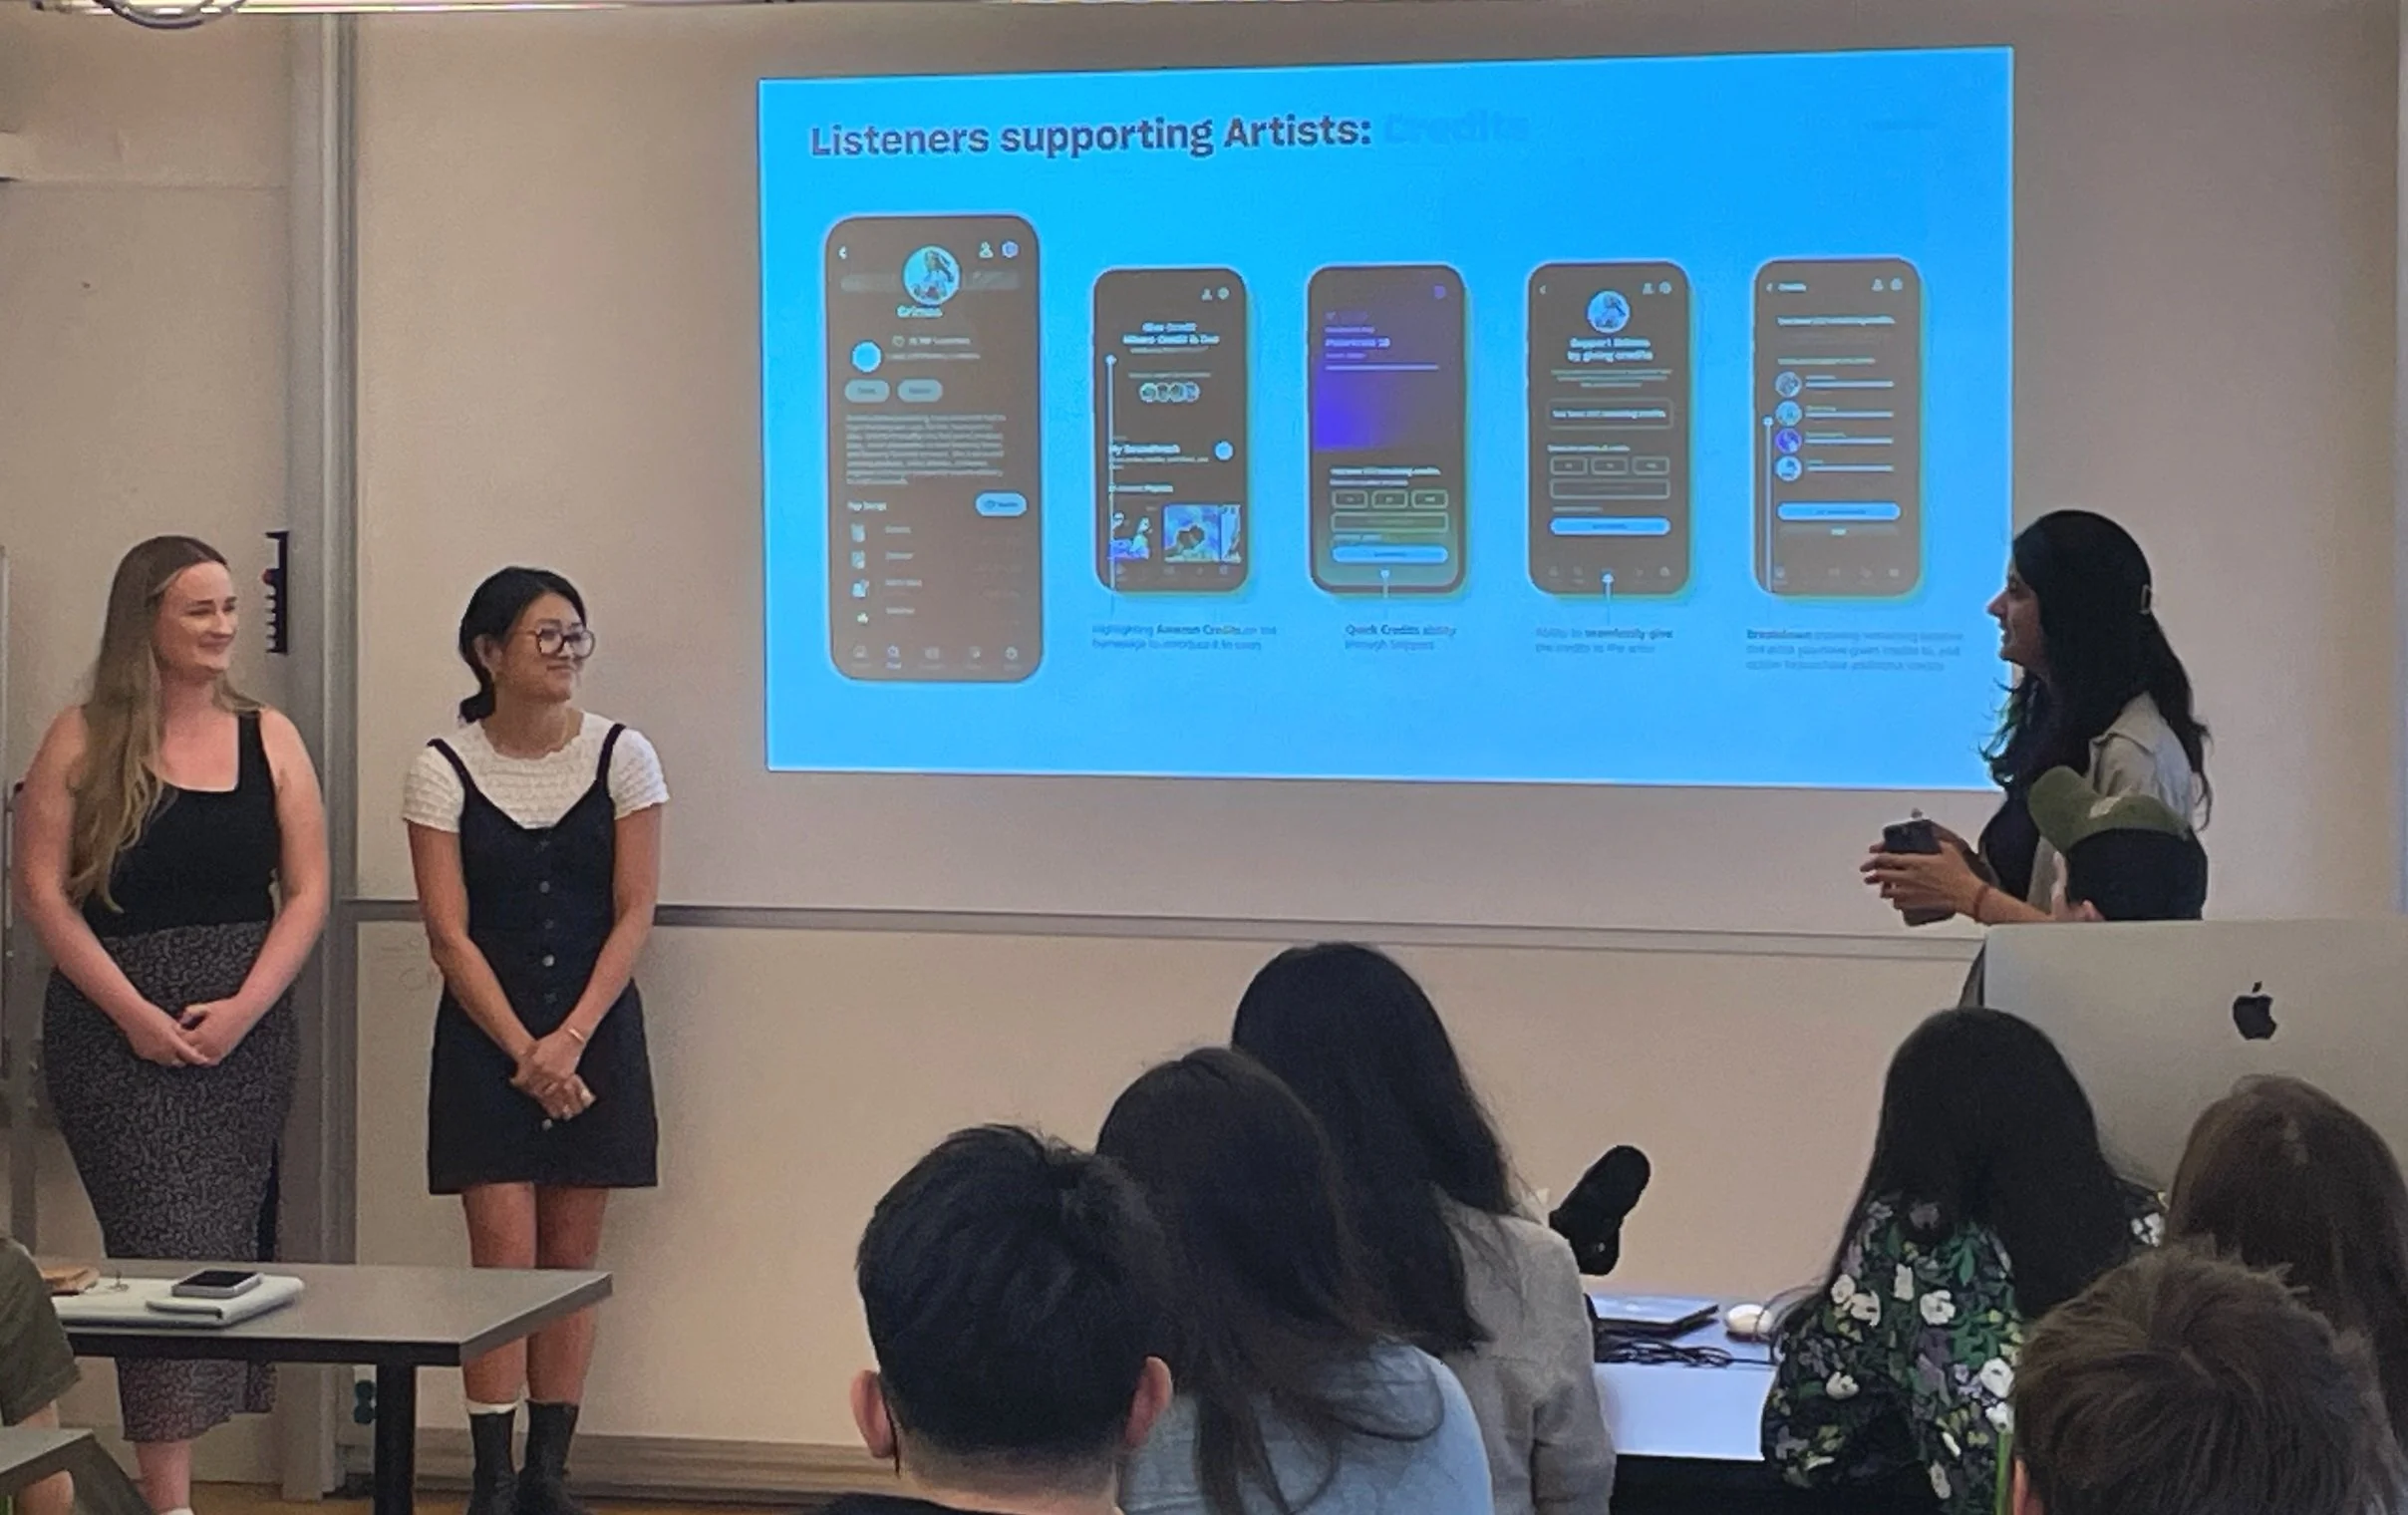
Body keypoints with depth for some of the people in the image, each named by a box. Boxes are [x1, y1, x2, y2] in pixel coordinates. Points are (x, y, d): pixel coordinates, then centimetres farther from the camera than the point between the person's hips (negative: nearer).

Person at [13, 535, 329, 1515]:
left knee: (228, 1249, 5)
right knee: (165, 1249, -8)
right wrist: (134, 1012, -12)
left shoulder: (268, 739, 8)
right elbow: (42, 890, -5)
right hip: (118, 1032, -3)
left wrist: (245, 1007, -8)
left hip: (248, 1031, 4)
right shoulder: (84, 743, -1)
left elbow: (306, 892, 5)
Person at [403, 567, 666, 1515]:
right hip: (485, 1039, -1)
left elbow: (634, 915, -3)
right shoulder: (443, 771, -3)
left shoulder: (622, 757, 0)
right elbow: (449, 933, -5)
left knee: (571, 1258, 5)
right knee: (503, 1254, -6)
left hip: (596, 1037, 1)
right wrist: (524, 1051, -12)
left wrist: (570, 1039, -13)